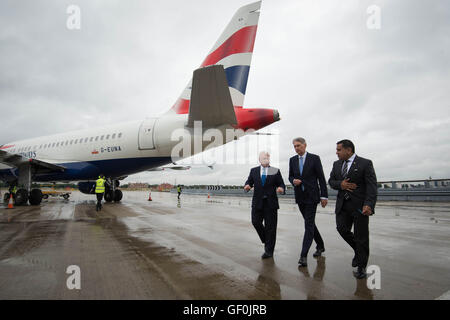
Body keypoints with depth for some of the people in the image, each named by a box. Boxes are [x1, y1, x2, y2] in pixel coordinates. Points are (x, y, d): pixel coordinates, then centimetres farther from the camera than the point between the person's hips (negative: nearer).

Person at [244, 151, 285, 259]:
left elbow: (281, 184, 3)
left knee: (270, 227, 1)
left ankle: (269, 251, 13)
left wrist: (281, 188, -20)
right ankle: (266, 241, 26)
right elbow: (249, 181, 7)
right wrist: (247, 186, -16)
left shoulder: (275, 171, 5)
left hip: (270, 203, -2)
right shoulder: (254, 171, 11)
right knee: (256, 222, -2)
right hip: (257, 202, 2)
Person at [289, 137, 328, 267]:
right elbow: (290, 176, 15)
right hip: (300, 197, 5)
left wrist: (324, 196, -8)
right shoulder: (292, 160, 8)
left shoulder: (314, 158, -5)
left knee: (309, 225, -9)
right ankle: (320, 246, 36)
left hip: (311, 196, -5)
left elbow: (321, 177, -5)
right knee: (310, 223, 16)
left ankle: (303, 255, -9)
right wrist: (293, 181, -9)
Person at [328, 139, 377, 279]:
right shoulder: (337, 164, 11)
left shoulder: (365, 163, -7)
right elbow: (331, 181, 15)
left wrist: (369, 204, -25)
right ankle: (358, 250, 25)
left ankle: (361, 267, 19)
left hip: (360, 205, -5)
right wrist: (340, 184, -8)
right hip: (343, 204, 5)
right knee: (342, 229, -4)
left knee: (361, 236, 2)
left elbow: (372, 186, -13)